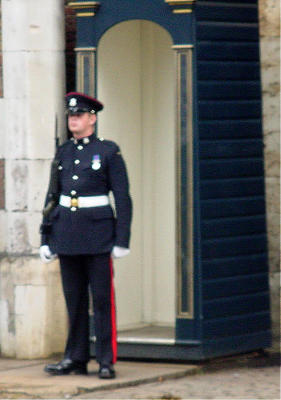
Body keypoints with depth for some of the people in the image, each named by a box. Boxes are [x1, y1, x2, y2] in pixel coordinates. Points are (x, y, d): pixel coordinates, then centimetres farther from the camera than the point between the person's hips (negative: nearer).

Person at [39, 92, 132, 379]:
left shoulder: (108, 152, -2)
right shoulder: (63, 153, 12)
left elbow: (122, 199, -4)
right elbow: (52, 196, 15)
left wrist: (122, 240, -10)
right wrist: (46, 238, 10)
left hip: (98, 235, -5)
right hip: (67, 234, 5)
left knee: (102, 298, -3)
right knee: (74, 299, 8)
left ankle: (107, 361, 1)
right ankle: (75, 358, 14)